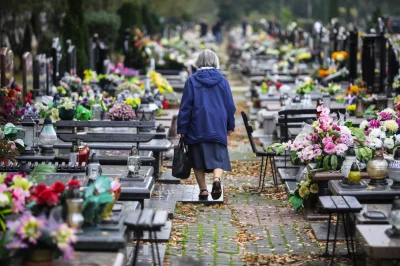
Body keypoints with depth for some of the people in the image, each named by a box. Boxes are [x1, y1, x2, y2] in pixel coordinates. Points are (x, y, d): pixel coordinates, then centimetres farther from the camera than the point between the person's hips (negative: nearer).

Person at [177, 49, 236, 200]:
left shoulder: (192, 80, -3)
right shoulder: (222, 80, 3)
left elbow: (186, 105, -4)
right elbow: (230, 105, 7)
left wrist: (182, 128, 1)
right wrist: (230, 126, 17)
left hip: (197, 127, -1)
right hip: (218, 128, 1)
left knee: (198, 159, 9)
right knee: (218, 157, 3)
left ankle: (203, 190, 8)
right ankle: (217, 179, -25)